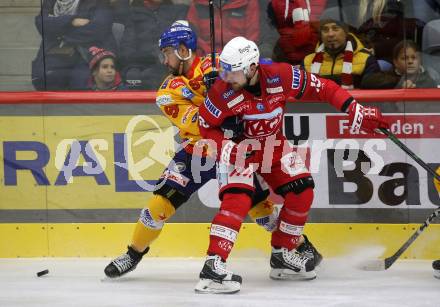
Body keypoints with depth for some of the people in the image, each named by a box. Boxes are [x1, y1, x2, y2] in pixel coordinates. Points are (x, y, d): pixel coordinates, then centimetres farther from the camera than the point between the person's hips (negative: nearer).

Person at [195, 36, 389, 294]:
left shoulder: (281, 76, -25)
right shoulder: (223, 91, -27)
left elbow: (321, 88, -15)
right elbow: (206, 125, -13)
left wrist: (356, 111, -18)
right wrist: (226, 148, -29)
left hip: (274, 145, 4)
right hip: (239, 148, -4)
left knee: (302, 192, -2)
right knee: (238, 198, -24)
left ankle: (282, 255, 14)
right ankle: (213, 265, -30)